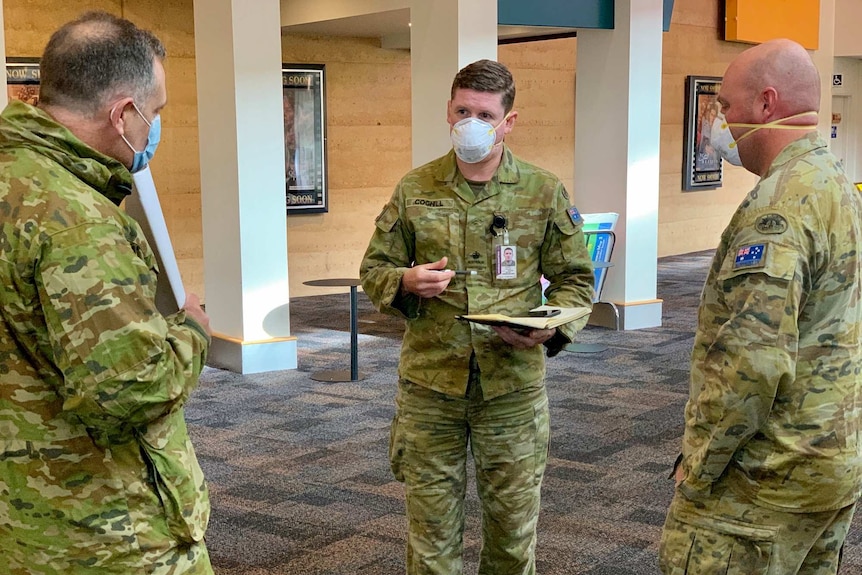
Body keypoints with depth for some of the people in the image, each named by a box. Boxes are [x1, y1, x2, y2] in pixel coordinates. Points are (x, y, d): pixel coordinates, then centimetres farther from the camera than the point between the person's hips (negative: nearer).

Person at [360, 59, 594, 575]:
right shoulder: (414, 190, 3)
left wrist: (551, 327, -14)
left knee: (513, 523, 12)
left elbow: (575, 278, 6)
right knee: (432, 528, 9)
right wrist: (406, 282, -13)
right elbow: (373, 270, 10)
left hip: (513, 383, 0)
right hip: (429, 383, 1)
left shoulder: (544, 192, 1)